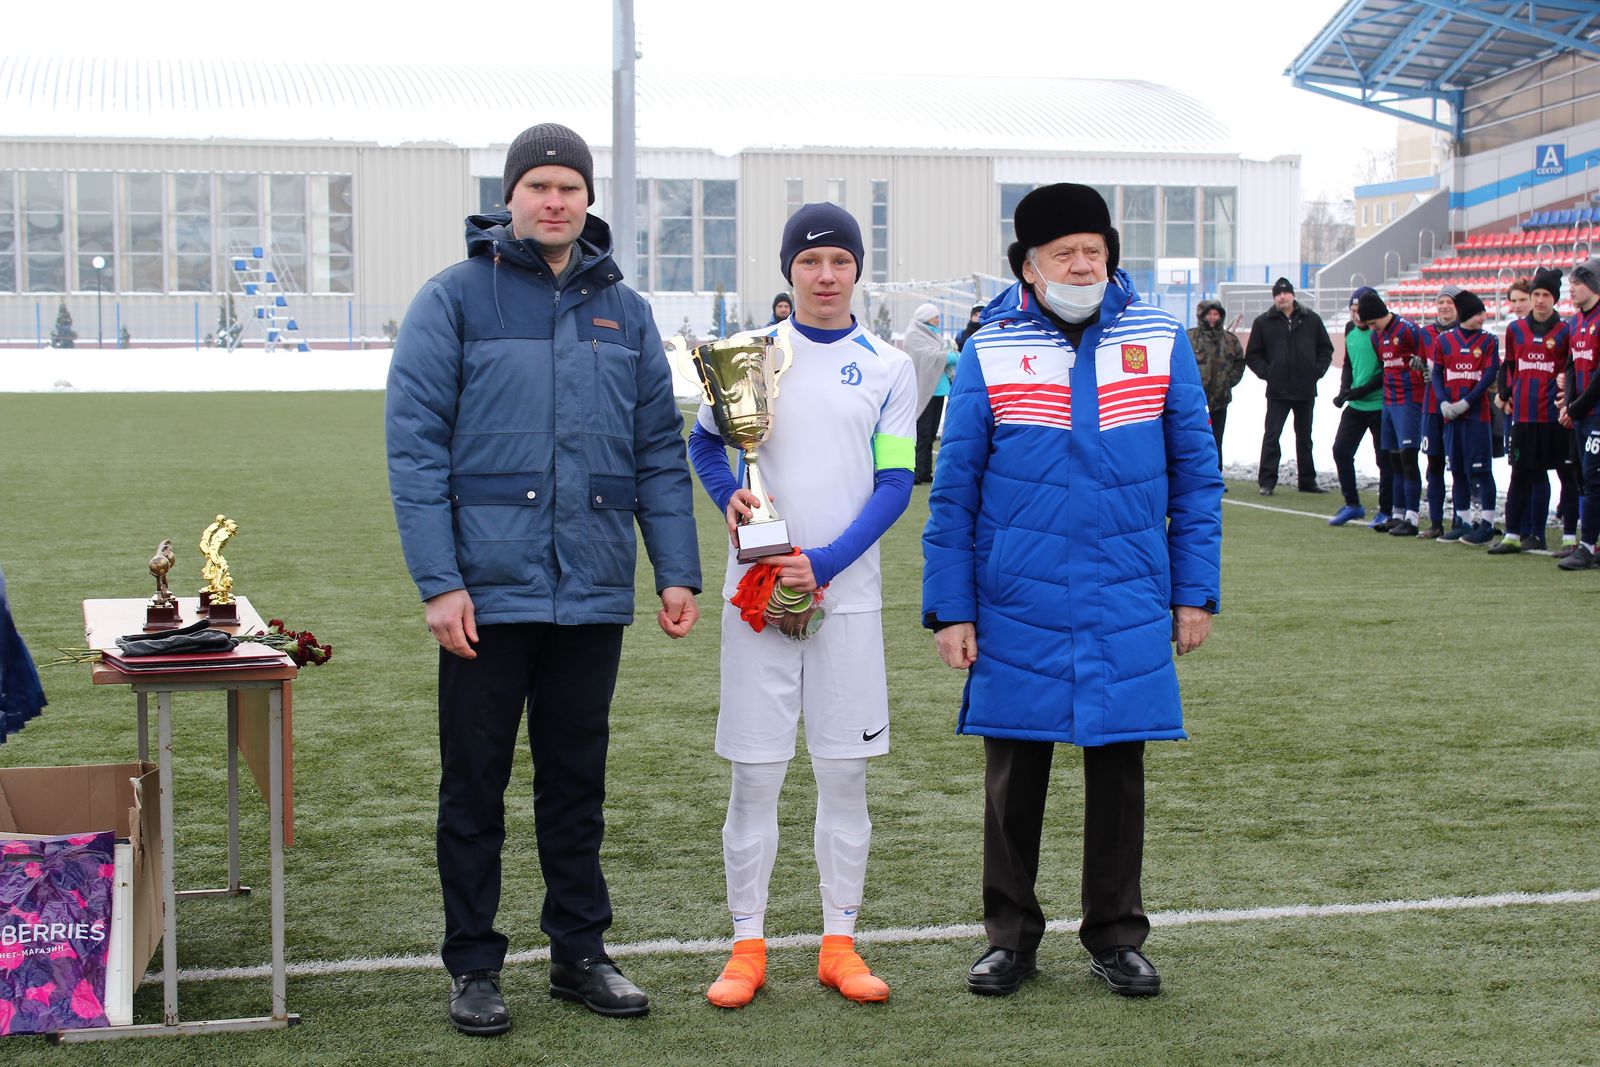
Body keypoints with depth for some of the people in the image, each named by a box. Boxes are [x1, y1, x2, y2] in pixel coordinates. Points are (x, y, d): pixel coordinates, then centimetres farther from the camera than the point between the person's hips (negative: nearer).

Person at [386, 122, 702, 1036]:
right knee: (475, 785, 6)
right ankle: (474, 965, 18)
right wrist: (438, 580, -14)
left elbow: (660, 450, 10)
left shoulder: (623, 310, 10)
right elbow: (417, 445, -7)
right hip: (488, 588, -3)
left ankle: (581, 951, 25)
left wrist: (678, 570, 2)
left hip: (593, 591, 3)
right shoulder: (456, 299, -2)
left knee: (578, 780, 13)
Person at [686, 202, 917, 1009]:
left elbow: (895, 486, -1)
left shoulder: (888, 367, 3)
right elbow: (702, 440, 16)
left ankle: (839, 943, 15)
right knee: (754, 772, 2)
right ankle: (747, 947, 11)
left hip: (848, 592, 0)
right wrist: (728, 499, -5)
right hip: (757, 591, 0)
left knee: (844, 773, 6)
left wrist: (825, 564, -13)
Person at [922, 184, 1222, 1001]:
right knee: (1014, 776, 8)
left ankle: (1115, 937, 23)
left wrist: (1194, 592, 3)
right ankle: (1010, 935, 22)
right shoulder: (989, 353, -2)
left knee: (1118, 771, 9)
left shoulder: (1161, 342, 2)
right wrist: (950, 609, -3)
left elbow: (1195, 475, 6)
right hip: (1017, 606, -1)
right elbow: (953, 491, 0)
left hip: (1128, 606, 1)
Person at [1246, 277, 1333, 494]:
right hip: (1277, 391, -2)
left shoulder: (1311, 320, 6)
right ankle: (1267, 482, -4)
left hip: (1306, 389, 2)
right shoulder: (1263, 322, 1)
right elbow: (1252, 355, 4)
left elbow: (1326, 349, 13)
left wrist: (1318, 370, 0)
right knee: (1271, 436, -6)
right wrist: (1266, 373, -8)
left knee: (1304, 437, 12)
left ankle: (1307, 481, 21)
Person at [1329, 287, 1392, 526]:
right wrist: (1344, 389, 2)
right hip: (1355, 406, 7)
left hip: (1380, 405, -7)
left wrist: (1364, 389, -21)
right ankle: (1352, 505, 17)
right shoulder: (1350, 329, 7)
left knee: (1384, 458, 2)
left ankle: (1385, 511, 10)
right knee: (1341, 450, 5)